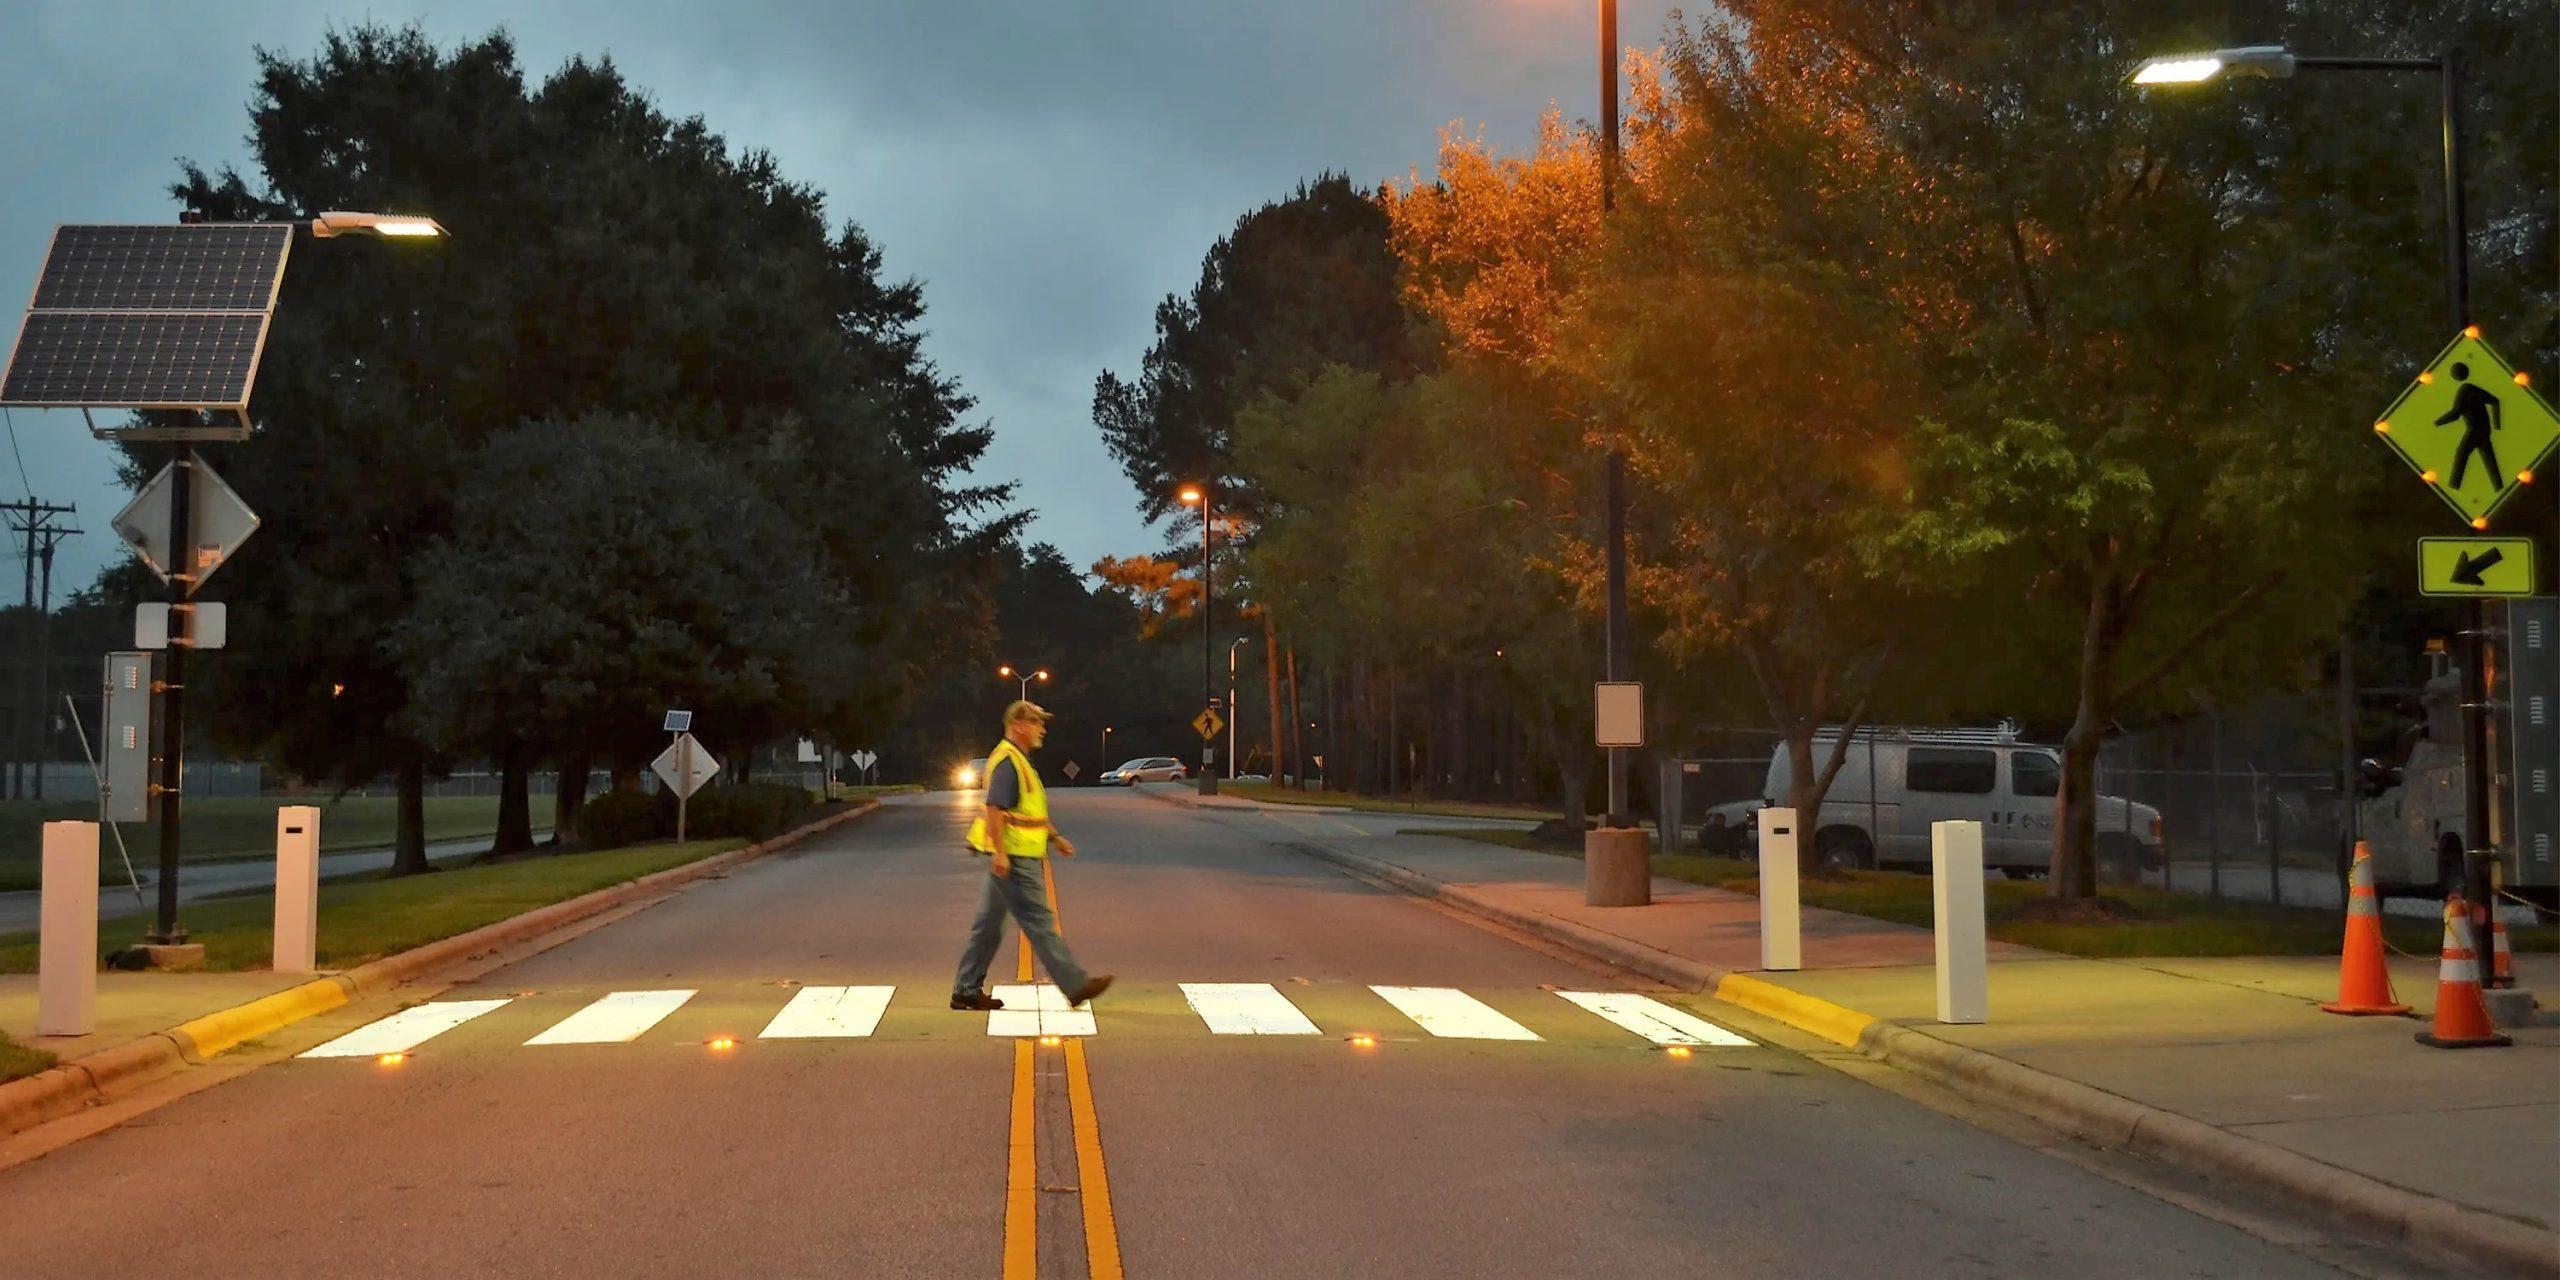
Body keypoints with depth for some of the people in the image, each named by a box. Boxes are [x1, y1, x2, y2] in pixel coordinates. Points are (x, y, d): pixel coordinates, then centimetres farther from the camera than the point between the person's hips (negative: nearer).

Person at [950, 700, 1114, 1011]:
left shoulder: (1019, 761, 20)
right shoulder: (1007, 761, -15)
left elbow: (1032, 811, 28)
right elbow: (995, 809, -23)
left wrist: (1055, 837, 24)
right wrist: (1000, 853, -27)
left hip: (1016, 858, 11)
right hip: (1013, 859, -11)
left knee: (988, 926, 12)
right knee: (1040, 923, -7)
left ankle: (966, 990, 15)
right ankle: (1076, 985, -5)